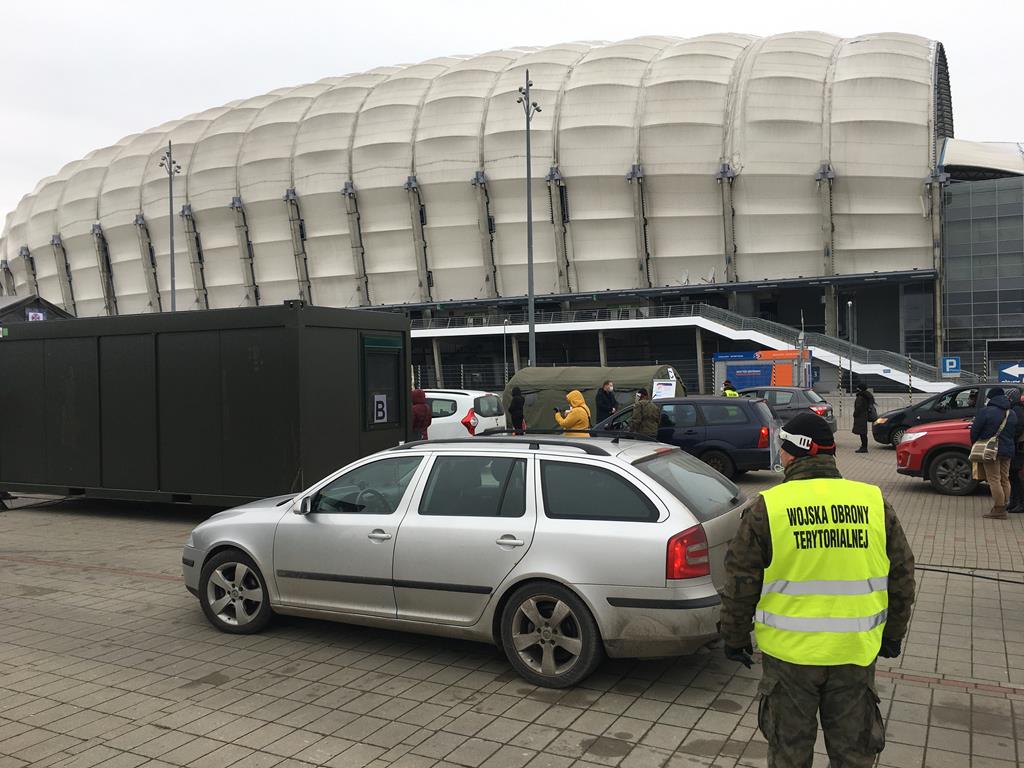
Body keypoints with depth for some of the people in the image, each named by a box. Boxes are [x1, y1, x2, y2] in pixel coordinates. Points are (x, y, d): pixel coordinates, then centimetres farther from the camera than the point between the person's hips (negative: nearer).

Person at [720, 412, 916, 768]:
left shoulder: (767, 507, -11)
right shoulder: (874, 503, -3)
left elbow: (740, 583, -7)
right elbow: (901, 577, 7)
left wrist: (735, 638, 7)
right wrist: (893, 635, 19)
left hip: (788, 652, -2)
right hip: (856, 652, 2)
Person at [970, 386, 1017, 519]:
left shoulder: (986, 412, -12)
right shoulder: (1012, 414, 10)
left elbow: (975, 430, -10)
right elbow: (1014, 432, 16)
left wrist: (975, 444, 6)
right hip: (1008, 451, 7)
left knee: (994, 480, -6)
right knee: (1004, 479, 13)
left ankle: (998, 510, -8)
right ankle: (1003, 507, 18)